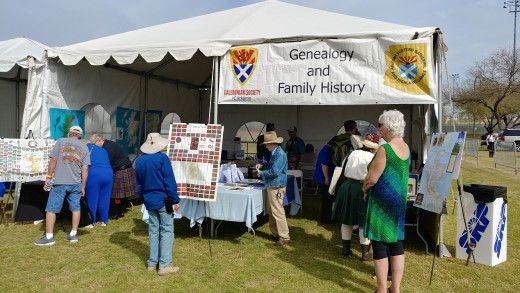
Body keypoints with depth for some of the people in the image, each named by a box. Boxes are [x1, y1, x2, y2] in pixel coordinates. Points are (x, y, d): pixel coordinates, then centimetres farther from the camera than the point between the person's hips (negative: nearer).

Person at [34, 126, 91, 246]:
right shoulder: (84, 147, 9)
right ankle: (73, 234, 15)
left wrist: (48, 177, 5)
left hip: (59, 182, -2)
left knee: (51, 208, 4)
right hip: (76, 183, 3)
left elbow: (53, 161, -3)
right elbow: (85, 169, 4)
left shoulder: (61, 141, 4)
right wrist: (83, 186, 9)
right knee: (75, 208, 11)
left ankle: (49, 237, 4)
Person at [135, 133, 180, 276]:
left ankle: (152, 262, 19)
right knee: (167, 231, -1)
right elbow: (170, 181, -15)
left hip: (149, 200, 6)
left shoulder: (139, 161, 6)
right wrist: (175, 200, -11)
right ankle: (164, 265, -2)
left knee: (153, 230, 14)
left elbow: (139, 184, 12)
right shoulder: (162, 158, -13)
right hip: (163, 200, -6)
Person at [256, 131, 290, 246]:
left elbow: (274, 171, -24)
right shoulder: (274, 153, 14)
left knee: (277, 212, -7)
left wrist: (261, 174, -10)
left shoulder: (280, 154, -18)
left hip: (276, 187, -11)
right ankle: (275, 233, 29)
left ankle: (284, 237, -1)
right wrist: (262, 166, 11)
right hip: (271, 186, 11)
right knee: (271, 211, 17)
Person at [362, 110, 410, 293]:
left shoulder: (385, 149, -20)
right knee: (396, 243, 12)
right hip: (399, 200, 8)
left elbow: (372, 178, -20)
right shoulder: (405, 147, 7)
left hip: (383, 202, -8)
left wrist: (364, 189, -1)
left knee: (379, 245, 1)